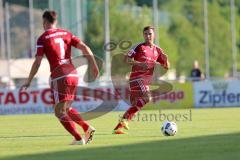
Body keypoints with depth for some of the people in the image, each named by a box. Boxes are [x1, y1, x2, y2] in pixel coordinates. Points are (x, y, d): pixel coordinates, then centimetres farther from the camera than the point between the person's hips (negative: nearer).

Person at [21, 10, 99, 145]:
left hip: (59, 77, -6)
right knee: (67, 108, 22)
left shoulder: (43, 39, -2)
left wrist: (28, 82, 1)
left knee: (60, 112, 1)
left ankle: (78, 138, -11)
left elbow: (37, 63, -6)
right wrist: (94, 66, 6)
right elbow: (85, 48, 3)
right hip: (73, 74, 6)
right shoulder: (66, 34, 13)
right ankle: (87, 128, 5)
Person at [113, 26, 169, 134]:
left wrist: (165, 59, -5)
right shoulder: (139, 47, -1)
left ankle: (118, 127, 9)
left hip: (146, 80, 7)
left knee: (135, 106, 4)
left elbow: (166, 67, 18)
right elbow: (127, 59, -6)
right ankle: (125, 119, -24)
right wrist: (140, 64, -19)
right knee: (146, 97, -27)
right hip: (136, 77, -7)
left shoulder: (157, 50, 16)